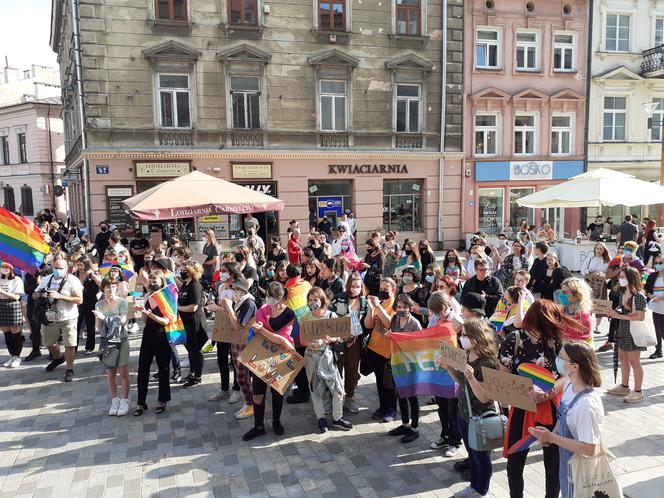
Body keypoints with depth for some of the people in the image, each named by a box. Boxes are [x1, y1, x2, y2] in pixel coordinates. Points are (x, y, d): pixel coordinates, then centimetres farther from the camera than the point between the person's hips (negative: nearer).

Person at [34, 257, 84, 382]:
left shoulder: (72, 280, -12)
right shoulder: (46, 280, 5)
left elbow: (79, 300, -19)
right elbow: (34, 295, 12)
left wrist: (59, 296, -25)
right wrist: (39, 294, -13)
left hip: (68, 319, -5)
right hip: (49, 317, 6)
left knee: (69, 345, -4)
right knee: (49, 343, 20)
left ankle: (69, 369, 11)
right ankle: (58, 358, 48)